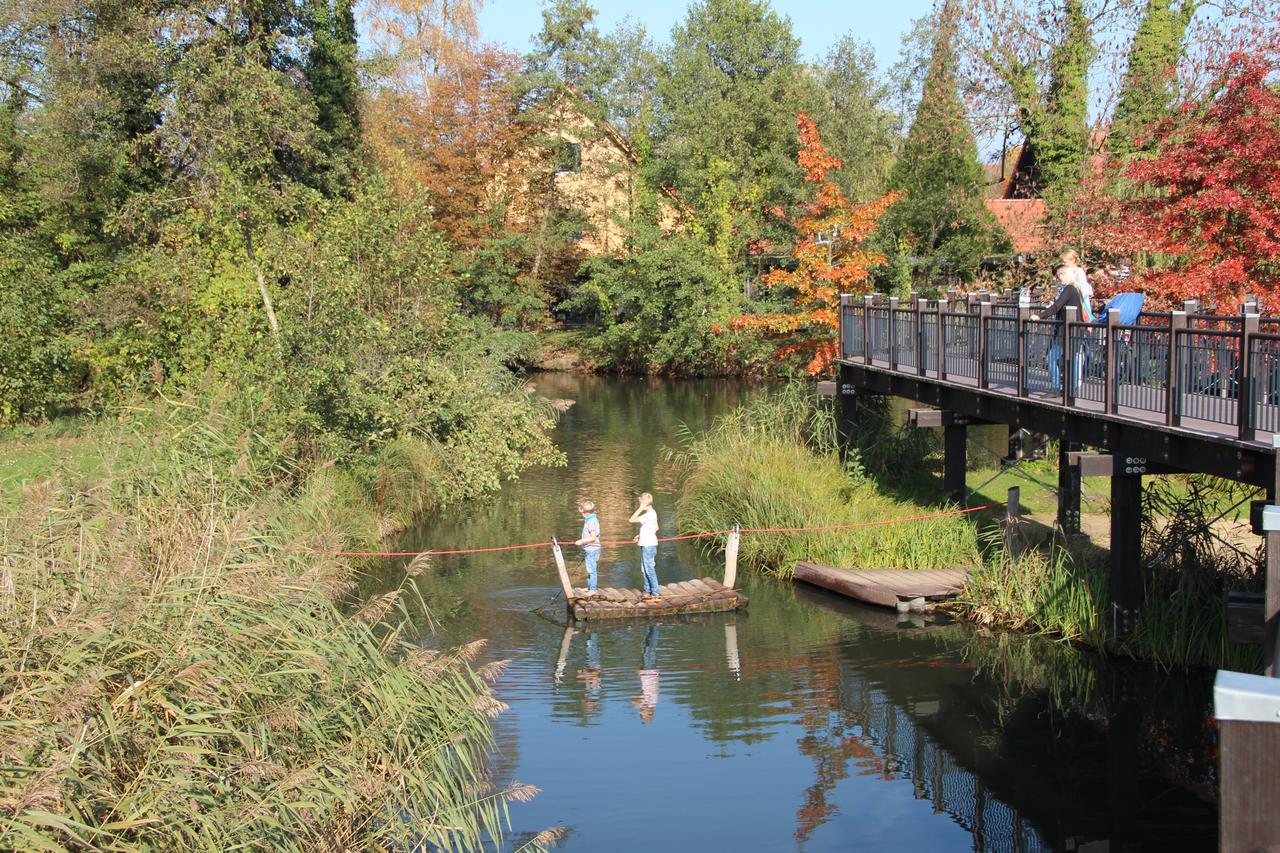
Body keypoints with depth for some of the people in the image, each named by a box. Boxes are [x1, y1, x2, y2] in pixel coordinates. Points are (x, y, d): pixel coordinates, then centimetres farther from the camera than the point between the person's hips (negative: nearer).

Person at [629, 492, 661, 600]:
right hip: (647, 544, 10)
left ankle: (655, 593, 1)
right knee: (645, 569, 18)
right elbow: (656, 528, 20)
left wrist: (640, 508, -20)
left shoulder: (648, 515, -22)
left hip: (648, 546, -10)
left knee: (649, 569, -3)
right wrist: (641, 535, 18)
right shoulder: (652, 513, 8)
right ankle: (648, 591, 27)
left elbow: (632, 520, -23)